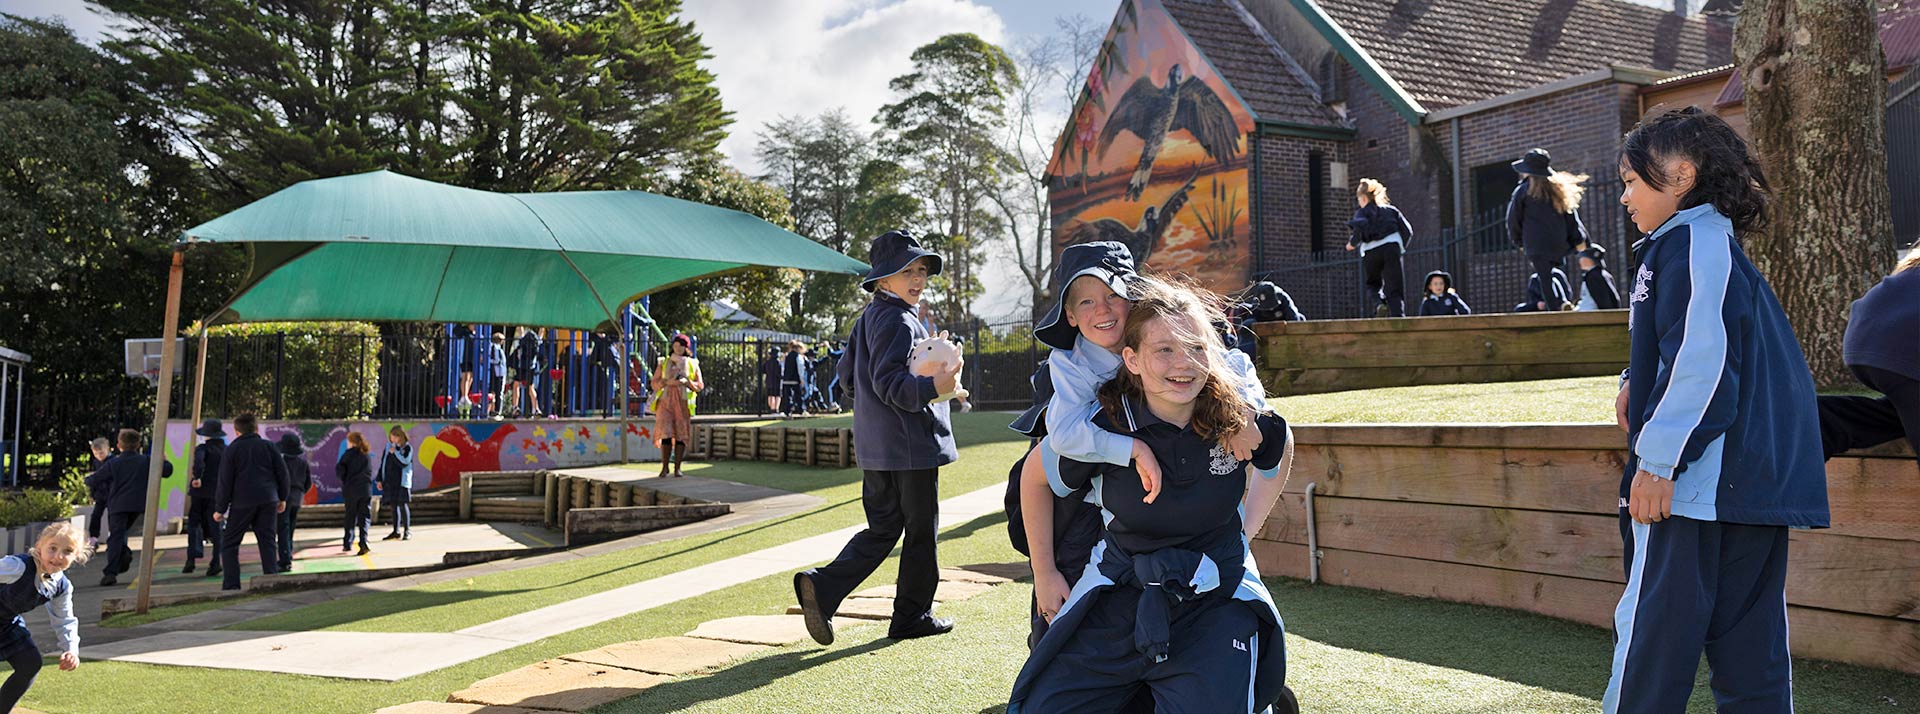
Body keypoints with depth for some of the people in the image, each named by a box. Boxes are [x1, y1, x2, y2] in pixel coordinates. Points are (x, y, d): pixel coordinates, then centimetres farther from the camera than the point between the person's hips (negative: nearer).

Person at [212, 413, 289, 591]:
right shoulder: (268, 446, 7)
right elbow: (282, 472, 6)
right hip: (268, 501, 3)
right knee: (267, 541, 6)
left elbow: (225, 482, -3)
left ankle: (231, 584, 2)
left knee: (229, 543, 8)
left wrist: (220, 509, 2)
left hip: (242, 502, -3)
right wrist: (282, 498, 15)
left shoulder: (231, 451, 0)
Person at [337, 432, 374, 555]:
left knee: (350, 517, 11)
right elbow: (370, 472, 7)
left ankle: (347, 543, 16)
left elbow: (339, 469, -8)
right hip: (366, 489, 2)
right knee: (364, 517, 2)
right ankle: (363, 542, -14)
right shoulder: (366, 455, 8)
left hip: (351, 490, -2)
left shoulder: (349, 453, -3)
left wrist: (344, 481, 6)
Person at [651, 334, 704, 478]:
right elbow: (654, 383, 9)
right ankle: (664, 466, -4)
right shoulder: (664, 362, 14)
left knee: (681, 434, -3)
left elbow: (700, 385, 9)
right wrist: (667, 382, -9)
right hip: (665, 401, 0)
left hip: (682, 402, 0)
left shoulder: (692, 364, 13)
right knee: (665, 433, -11)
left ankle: (677, 468, 2)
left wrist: (687, 382, -9)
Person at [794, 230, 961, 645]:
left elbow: (847, 373, 21)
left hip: (877, 447, 9)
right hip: (912, 445, -9)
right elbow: (889, 384, -24)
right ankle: (912, 616, 16)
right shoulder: (899, 321, -15)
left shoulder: (867, 319, 15)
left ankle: (823, 587, -4)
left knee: (882, 528, 13)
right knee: (920, 530, 5)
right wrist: (933, 386, -36)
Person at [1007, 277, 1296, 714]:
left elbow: (1276, 459, 14)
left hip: (1217, 602, 0)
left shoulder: (1240, 420, -12)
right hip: (1122, 597, 0)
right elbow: (1037, 477, 2)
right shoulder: (1102, 427, -17)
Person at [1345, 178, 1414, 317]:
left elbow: (1361, 226, -14)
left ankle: (1377, 303, -12)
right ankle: (1397, 314, -18)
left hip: (1371, 253, -1)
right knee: (1394, 288, 0)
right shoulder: (1391, 210, 20)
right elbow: (1407, 230, 13)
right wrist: (1401, 247, 28)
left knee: (1373, 284, 19)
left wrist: (1353, 243, 1)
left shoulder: (1362, 213, 9)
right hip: (1392, 249, 1)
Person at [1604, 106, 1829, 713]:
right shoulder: (1703, 244, 21)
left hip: (1698, 481, -10)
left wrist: (1657, 462, -21)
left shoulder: (1696, 244, -10)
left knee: (1653, 626, -6)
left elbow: (1703, 363, -20)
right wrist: (1638, 382, 12)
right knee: (1748, 642, 11)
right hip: (1754, 479, 10)